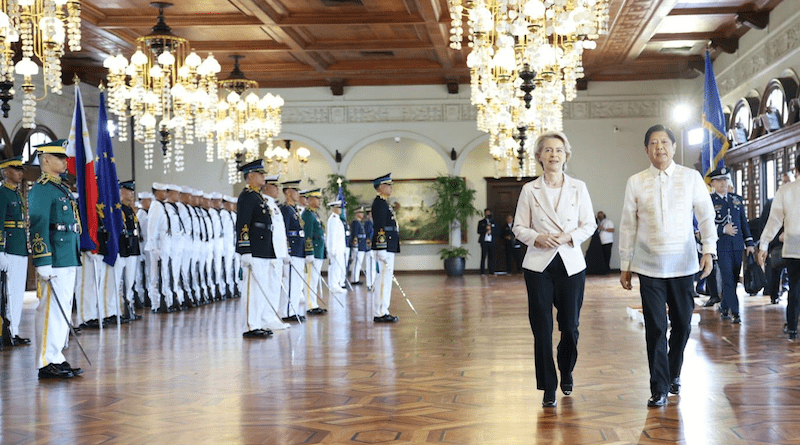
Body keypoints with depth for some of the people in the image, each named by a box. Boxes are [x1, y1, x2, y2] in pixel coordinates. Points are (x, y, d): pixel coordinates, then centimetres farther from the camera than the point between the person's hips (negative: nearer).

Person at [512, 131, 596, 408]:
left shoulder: (578, 188, 6)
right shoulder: (529, 190, 4)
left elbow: (589, 225, 7)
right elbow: (519, 227, 5)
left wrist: (570, 236, -11)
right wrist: (537, 238, -14)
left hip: (571, 264, 1)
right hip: (539, 265, -1)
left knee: (569, 325, 3)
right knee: (542, 328, -2)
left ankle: (566, 372, 34)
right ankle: (548, 389, 9)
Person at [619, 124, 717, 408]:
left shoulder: (691, 177, 2)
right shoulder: (635, 183, 2)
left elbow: (706, 216, 2)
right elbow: (628, 226, 7)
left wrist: (709, 249, -12)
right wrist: (625, 265, 6)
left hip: (683, 265, 1)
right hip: (649, 267, -1)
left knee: (682, 325, 9)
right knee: (655, 328, -3)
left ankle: (674, 374, 32)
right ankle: (659, 389, 5)